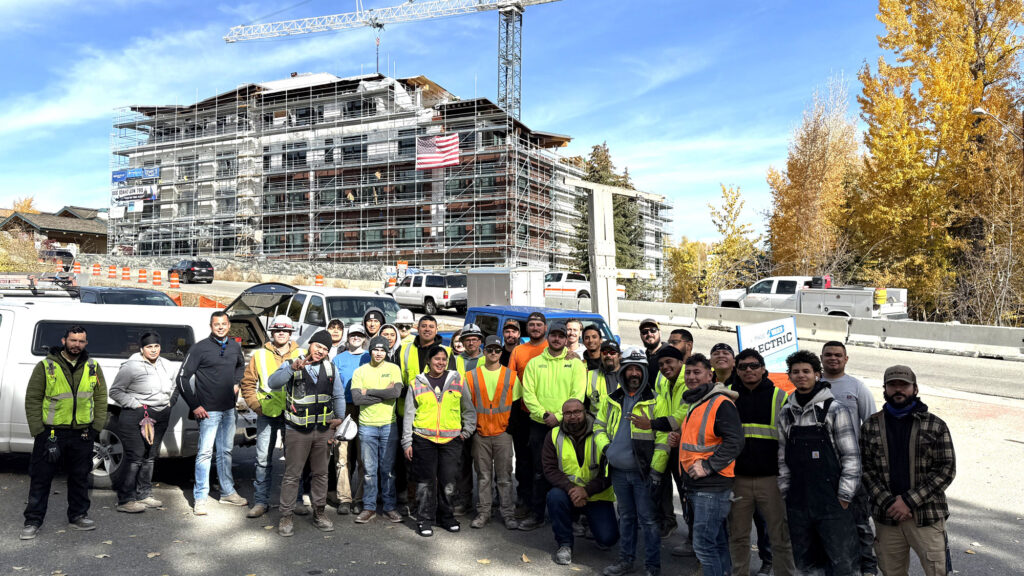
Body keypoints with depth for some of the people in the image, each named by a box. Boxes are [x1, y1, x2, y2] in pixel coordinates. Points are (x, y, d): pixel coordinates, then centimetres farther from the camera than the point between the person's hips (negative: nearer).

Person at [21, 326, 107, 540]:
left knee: (80, 477, 13)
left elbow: (101, 397, 10)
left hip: (82, 434, 3)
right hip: (50, 432, -3)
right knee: (41, 478, 4)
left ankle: (78, 516, 26)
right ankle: (33, 521, 16)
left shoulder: (93, 368, 5)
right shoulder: (46, 366, -4)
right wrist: (38, 431, -7)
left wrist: (97, 427, 3)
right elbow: (32, 400, -2)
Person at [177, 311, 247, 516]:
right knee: (205, 452, -5)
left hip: (229, 409, 6)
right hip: (209, 410, -6)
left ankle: (228, 492, 25)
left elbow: (241, 365, 30)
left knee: (226, 451, 14)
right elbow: (182, 377, -9)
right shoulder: (200, 348, -9)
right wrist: (194, 406, -12)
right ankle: (200, 498, 3)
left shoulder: (234, 347, 8)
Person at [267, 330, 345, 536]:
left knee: (320, 473, 12)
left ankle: (319, 512, 23)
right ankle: (286, 516, 10)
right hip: (297, 431, -4)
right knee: (292, 475, 0)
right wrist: (292, 368, -38)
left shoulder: (330, 368, 8)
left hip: (323, 430, 4)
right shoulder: (291, 365, -4)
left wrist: (339, 418, 13)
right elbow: (273, 383, -23)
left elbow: (338, 395, 18)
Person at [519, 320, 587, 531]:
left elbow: (578, 395, -5)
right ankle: (537, 515, 17)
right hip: (539, 425, 2)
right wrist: (542, 413, -13)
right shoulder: (534, 363, 8)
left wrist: (558, 416, -15)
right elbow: (528, 393, 1)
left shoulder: (575, 364, 3)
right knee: (539, 472, 7)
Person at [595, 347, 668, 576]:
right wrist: (605, 446, 2)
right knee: (626, 517, 18)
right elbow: (599, 425, 20)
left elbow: (663, 438, -11)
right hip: (619, 471, 5)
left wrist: (656, 470, -15)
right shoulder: (612, 400, 8)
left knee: (648, 520, 2)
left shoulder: (655, 400, -7)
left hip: (643, 472, -5)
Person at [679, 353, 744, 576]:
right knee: (717, 541, 17)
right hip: (696, 485, 9)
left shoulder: (721, 403, -13)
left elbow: (735, 442, -21)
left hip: (712, 486, -9)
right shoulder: (694, 403, 16)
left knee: (703, 543, -9)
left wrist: (708, 466, -21)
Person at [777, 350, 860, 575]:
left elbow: (851, 456, -6)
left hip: (832, 503, -4)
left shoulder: (835, 410, -5)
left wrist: (844, 495, -9)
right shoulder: (786, 414, 9)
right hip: (798, 504, 5)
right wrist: (785, 492, 8)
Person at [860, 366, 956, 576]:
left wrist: (908, 501, -12)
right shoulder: (871, 425, 5)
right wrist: (888, 502, -12)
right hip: (886, 516, 2)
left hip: (927, 517, -2)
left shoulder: (935, 425, 0)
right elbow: (866, 469, 2)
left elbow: (946, 470, -5)